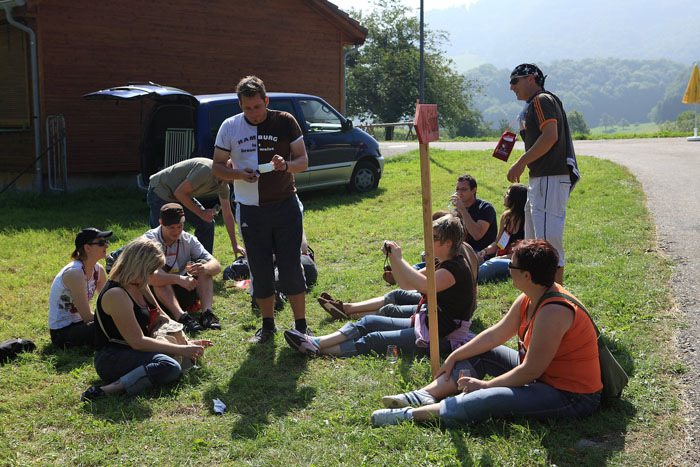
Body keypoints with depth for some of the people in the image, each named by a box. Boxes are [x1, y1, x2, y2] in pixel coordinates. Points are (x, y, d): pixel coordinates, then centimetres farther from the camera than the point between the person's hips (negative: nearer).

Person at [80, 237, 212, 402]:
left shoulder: (140, 286, 11)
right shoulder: (116, 294, -19)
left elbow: (161, 317, 22)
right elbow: (137, 341, -22)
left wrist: (185, 343, 10)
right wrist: (180, 349, -19)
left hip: (133, 354, 10)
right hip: (110, 360, -10)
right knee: (170, 367, -32)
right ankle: (107, 390, -30)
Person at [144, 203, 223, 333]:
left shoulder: (188, 239, -3)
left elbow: (217, 266, -10)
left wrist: (205, 268, -35)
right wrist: (178, 279, -45)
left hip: (182, 294, 4)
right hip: (156, 295, -4)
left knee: (204, 264, -15)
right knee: (158, 275, -32)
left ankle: (207, 312, -33)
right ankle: (181, 317, -47)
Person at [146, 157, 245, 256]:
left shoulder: (224, 185, -4)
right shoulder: (206, 170, -32)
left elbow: (227, 215, 5)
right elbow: (179, 192, -28)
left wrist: (235, 245, 5)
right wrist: (201, 212, -22)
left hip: (182, 196, 9)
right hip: (160, 191, -9)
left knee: (207, 224, 2)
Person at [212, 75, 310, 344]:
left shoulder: (285, 122, -1)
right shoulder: (230, 127, 3)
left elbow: (303, 161, 1)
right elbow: (217, 167, 6)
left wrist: (286, 165, -22)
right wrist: (239, 174, -15)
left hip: (285, 207, -1)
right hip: (250, 210, 2)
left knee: (291, 268, -1)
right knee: (260, 271, 7)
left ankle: (301, 326, 10)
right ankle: (267, 325, 23)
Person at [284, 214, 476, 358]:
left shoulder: (456, 267, -18)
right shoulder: (442, 265, 13)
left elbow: (424, 285, -36)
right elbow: (406, 284, 16)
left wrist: (399, 258, -24)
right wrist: (393, 257, 0)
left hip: (441, 338, -10)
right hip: (426, 324, 10)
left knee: (375, 340, -14)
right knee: (369, 322, 0)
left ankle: (319, 351, -13)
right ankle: (316, 342, -9)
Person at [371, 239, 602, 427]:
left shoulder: (553, 312, -29)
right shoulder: (528, 300, 1)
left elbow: (530, 371, -27)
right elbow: (495, 335, 10)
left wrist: (485, 385, -17)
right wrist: (454, 357, 10)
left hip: (571, 396, -10)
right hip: (543, 374, 10)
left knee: (489, 400, -29)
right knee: (479, 353, 12)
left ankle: (411, 415, -24)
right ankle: (424, 396, 0)